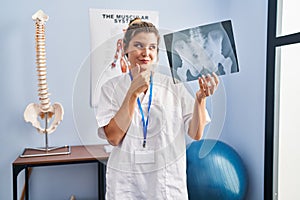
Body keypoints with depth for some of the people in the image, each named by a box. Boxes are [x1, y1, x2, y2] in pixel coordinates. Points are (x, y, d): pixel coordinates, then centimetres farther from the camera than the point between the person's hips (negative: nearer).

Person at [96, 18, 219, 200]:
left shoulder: (173, 85, -3)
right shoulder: (111, 88, -3)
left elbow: (196, 134, -5)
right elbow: (113, 137, -14)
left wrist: (200, 98, -20)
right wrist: (133, 93, -21)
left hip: (168, 181, 1)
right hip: (125, 182, 0)